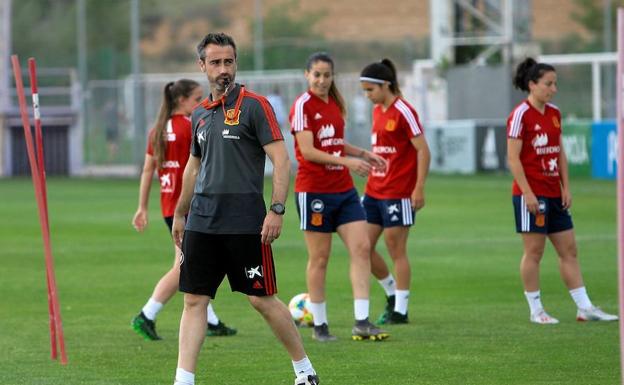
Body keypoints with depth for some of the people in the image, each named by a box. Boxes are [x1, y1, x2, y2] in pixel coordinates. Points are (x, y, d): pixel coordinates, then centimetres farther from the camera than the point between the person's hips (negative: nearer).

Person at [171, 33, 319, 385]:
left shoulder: (255, 106, -6)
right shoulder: (200, 114, 13)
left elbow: (282, 160, -11)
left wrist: (277, 210, -19)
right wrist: (180, 214, 28)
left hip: (245, 222, -6)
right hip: (202, 221, 6)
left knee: (263, 299, -1)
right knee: (194, 300, 0)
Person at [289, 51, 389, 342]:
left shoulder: (335, 103, 12)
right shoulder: (303, 105, -10)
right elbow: (308, 151, -17)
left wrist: (363, 154, 12)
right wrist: (346, 161, -23)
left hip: (343, 189, 7)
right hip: (315, 191, -7)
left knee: (361, 248, -4)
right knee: (319, 258, 0)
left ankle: (362, 322, -4)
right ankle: (319, 325, 10)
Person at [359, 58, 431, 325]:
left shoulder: (403, 112, -12)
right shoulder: (377, 111, 12)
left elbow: (423, 151, -14)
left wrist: (419, 189, -17)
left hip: (398, 193, -8)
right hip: (374, 191, 8)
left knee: (396, 250, -2)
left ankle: (400, 310, 5)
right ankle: (392, 293, 23)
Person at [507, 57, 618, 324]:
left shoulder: (554, 113, 12)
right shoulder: (521, 115, -10)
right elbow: (513, 158, -14)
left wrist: (566, 188, 8)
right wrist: (527, 193, -18)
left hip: (554, 193, 8)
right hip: (531, 194, -8)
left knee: (569, 250, 7)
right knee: (534, 251, -2)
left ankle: (584, 308, 8)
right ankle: (536, 310, 5)